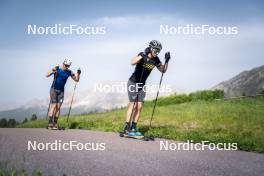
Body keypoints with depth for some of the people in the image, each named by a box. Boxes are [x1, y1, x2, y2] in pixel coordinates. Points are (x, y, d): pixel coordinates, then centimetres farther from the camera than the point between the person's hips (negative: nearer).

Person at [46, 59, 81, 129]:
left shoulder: (69, 72, 1)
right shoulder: (57, 69, -9)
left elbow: (76, 80, 8)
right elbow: (47, 75, -19)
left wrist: (78, 74, -11)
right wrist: (53, 70, -38)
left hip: (61, 91, 4)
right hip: (54, 89, -4)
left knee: (58, 107, 0)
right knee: (53, 106, -14)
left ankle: (55, 124, 5)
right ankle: (50, 124, -15)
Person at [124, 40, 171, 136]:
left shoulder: (155, 60, -2)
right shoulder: (142, 55, -19)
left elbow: (163, 70, 5)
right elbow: (133, 62, -38)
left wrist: (166, 61, -10)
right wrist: (143, 54, -43)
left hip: (142, 85, 6)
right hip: (133, 83, -6)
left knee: (139, 107, 1)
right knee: (133, 105, -12)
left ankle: (134, 128, 9)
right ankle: (127, 128, -9)